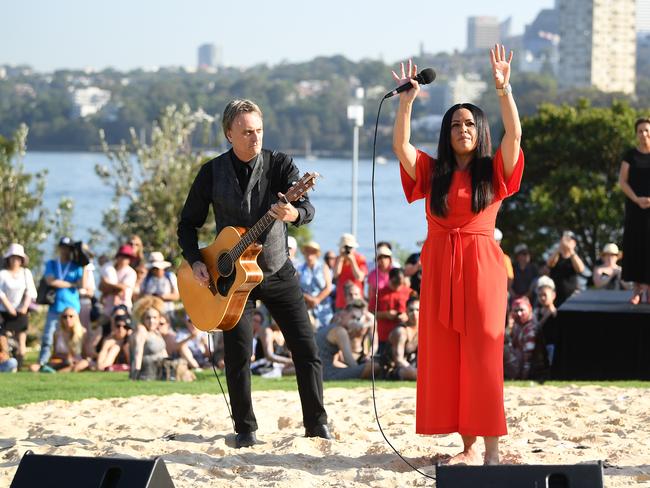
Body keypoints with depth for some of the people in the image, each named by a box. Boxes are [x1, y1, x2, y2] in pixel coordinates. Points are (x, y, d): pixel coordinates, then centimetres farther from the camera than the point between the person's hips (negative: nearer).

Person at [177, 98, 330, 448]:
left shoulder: (279, 164, -7)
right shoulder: (212, 173, -4)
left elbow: (307, 208, -21)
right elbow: (188, 223, 4)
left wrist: (294, 213, -45)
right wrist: (195, 262, -11)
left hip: (278, 271, 0)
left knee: (305, 347, -3)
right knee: (239, 353, -5)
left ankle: (316, 424, 8)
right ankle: (245, 430, 9)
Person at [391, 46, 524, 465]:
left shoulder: (493, 172, 3)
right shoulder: (432, 173, 10)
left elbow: (514, 135, -11)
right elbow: (400, 144, -2)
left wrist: (504, 89, -21)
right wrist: (407, 99, -11)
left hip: (482, 270, -3)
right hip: (440, 270, 3)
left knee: (483, 356, -6)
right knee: (447, 358, 1)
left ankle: (492, 448, -4)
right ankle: (469, 447, 6)